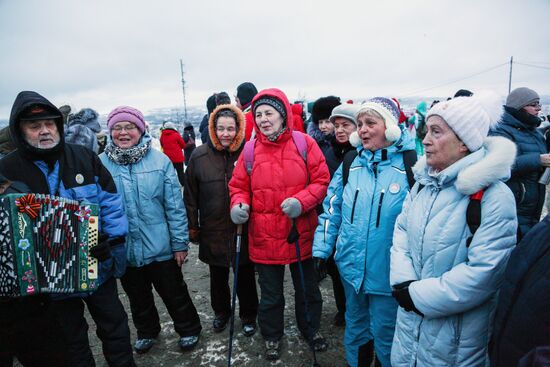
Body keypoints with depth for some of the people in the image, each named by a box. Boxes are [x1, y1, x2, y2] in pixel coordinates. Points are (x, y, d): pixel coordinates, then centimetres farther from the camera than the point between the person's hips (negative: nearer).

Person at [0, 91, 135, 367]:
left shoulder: (84, 158, -5)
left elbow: (111, 202, -5)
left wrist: (115, 245, -10)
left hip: (98, 267, 1)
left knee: (115, 329, 17)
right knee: (72, 339, 21)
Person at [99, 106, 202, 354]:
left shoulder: (160, 161, -11)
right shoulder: (101, 164, -6)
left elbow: (175, 206, -8)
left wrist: (180, 243, -6)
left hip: (161, 248, -2)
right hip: (123, 250, 3)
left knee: (174, 293, 15)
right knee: (137, 296, 24)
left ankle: (188, 330, 40)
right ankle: (146, 331, 50)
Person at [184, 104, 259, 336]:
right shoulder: (200, 156, -5)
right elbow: (191, 195, 2)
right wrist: (192, 225, 4)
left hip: (243, 228, -2)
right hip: (213, 230, 2)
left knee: (245, 275, 14)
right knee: (218, 276, 21)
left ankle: (248, 316, 37)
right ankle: (221, 312, 45)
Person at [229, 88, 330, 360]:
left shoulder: (304, 143, -7)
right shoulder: (250, 150, -3)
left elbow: (321, 181, -6)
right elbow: (238, 186, 4)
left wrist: (301, 201, -22)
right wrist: (238, 205, -16)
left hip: (301, 235, 0)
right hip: (265, 238, 1)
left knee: (307, 288, 22)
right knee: (270, 293, 19)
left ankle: (310, 328, 48)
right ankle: (271, 335, 44)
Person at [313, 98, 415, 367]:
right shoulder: (351, 163, 1)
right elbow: (332, 208, 5)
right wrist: (321, 249, 4)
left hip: (388, 273, -4)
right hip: (351, 267, 4)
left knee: (385, 335, 15)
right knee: (355, 326, 24)